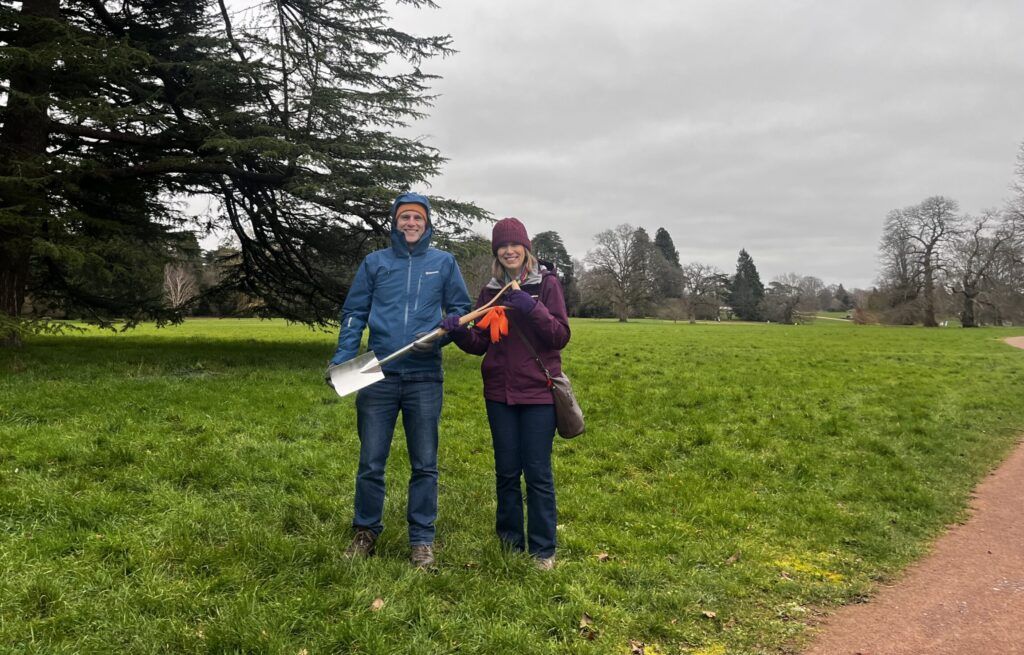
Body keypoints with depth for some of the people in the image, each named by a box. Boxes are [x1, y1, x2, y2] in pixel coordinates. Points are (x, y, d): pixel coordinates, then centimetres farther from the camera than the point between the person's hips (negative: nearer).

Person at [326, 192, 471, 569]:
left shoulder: (444, 263, 9)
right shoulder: (375, 263, 10)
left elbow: (460, 311, 10)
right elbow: (354, 313, 8)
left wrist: (441, 335, -10)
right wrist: (341, 359, -4)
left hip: (425, 378, 0)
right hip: (378, 375, 1)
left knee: (425, 464, 6)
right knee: (371, 461, 6)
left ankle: (422, 539, 19)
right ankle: (366, 531, 25)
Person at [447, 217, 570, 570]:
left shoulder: (547, 283, -1)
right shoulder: (491, 291, 9)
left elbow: (561, 337, -8)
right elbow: (480, 343, 7)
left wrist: (534, 309, -23)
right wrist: (460, 332, -13)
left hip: (538, 392, -3)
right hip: (500, 394, 4)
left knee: (538, 473, 1)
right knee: (506, 471, 11)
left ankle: (543, 549, 15)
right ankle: (510, 541, 26)